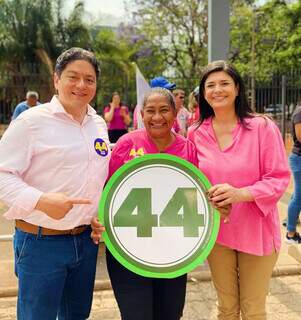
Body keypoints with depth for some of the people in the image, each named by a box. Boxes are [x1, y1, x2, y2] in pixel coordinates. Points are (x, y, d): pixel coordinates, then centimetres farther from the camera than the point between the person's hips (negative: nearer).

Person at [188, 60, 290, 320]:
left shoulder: (262, 127, -11)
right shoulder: (195, 133, 0)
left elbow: (279, 178, -12)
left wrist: (241, 194, -26)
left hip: (256, 232, -3)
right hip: (216, 231, 3)